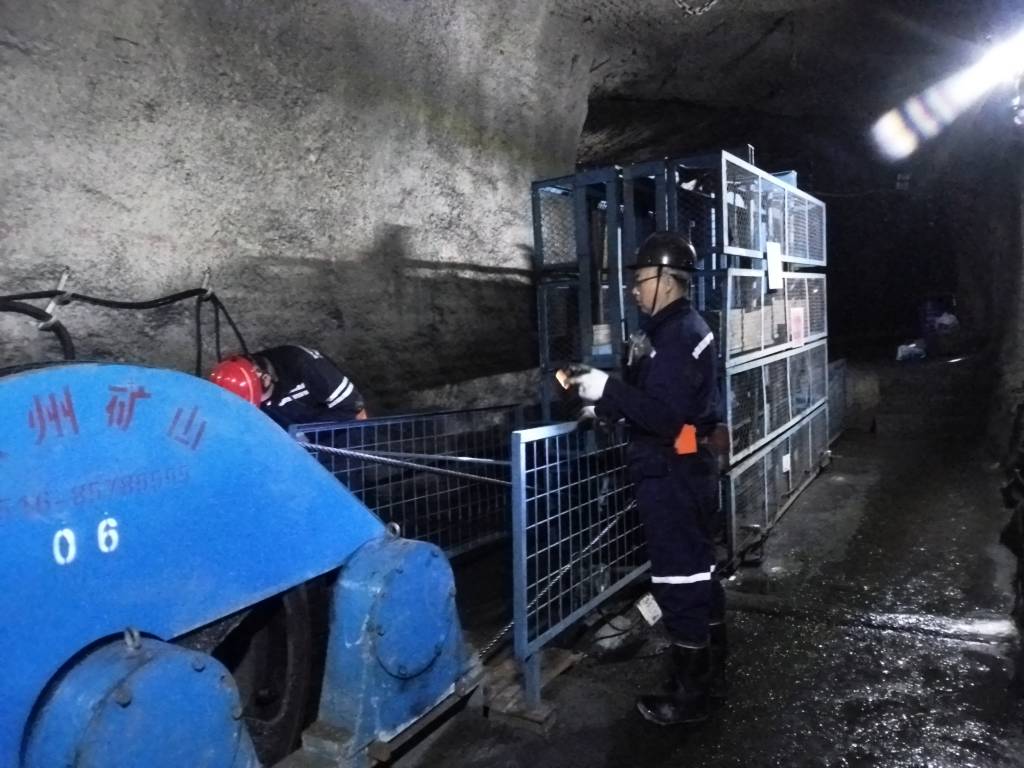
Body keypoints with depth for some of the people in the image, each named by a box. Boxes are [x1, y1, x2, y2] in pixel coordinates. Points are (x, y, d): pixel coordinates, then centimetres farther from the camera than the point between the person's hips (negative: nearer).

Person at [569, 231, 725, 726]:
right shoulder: (682, 329, 13)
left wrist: (608, 390, -24)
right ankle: (710, 670, 34)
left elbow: (665, 414, -27)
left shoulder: (678, 336, -19)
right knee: (699, 571, 18)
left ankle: (689, 695, 14)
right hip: (686, 468, 11)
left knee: (678, 579, 0)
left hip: (672, 475, -11)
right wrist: (608, 405, 5)